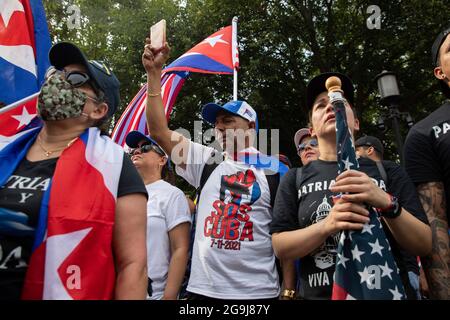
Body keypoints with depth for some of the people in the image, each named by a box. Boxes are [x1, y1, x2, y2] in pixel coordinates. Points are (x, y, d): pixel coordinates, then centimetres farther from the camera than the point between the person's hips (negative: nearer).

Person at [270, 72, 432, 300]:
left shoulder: (389, 173, 1)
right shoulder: (295, 178, -2)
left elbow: (425, 245, -4)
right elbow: (280, 247, -8)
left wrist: (387, 203, -22)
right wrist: (327, 225, -24)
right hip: (319, 295, 0)